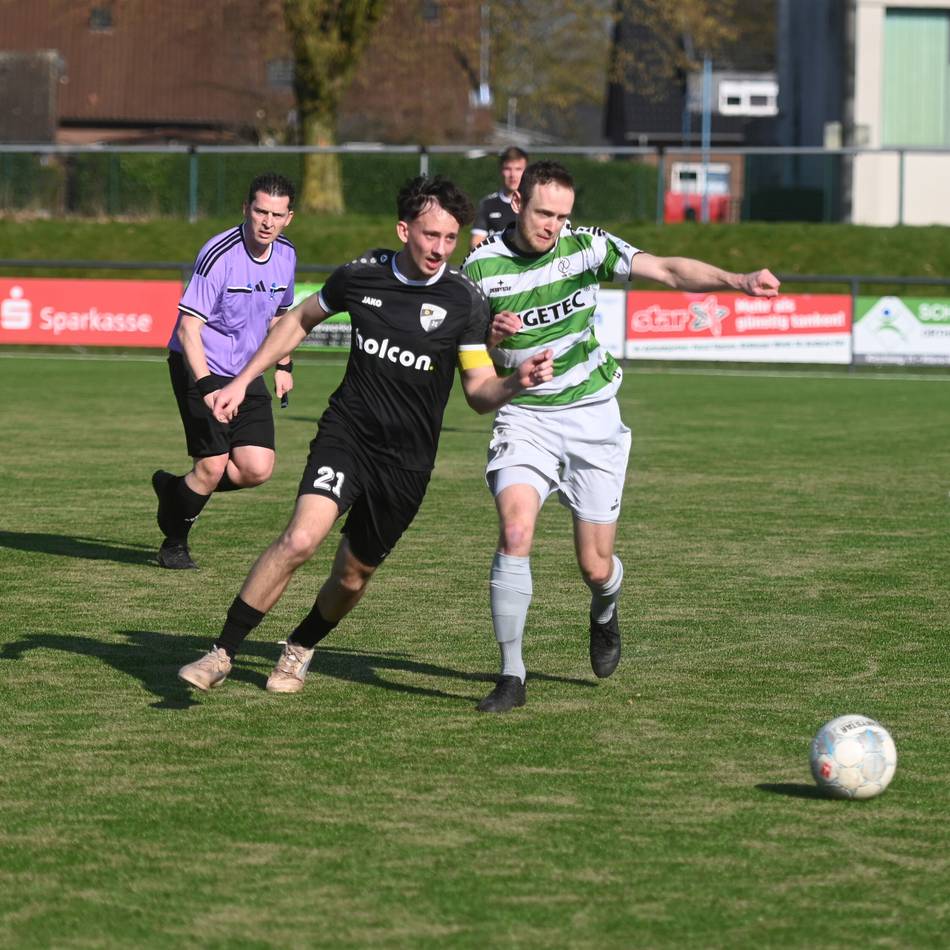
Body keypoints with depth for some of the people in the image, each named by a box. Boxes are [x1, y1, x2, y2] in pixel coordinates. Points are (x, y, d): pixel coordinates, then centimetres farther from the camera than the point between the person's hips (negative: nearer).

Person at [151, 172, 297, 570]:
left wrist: (283, 365, 16)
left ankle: (175, 490, 20)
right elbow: (188, 327, -23)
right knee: (213, 467, -11)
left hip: (245, 373, 6)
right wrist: (206, 387, -31)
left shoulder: (285, 255, 1)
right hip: (200, 370, -6)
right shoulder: (219, 255, -21)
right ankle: (174, 543, 14)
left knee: (258, 469, -6)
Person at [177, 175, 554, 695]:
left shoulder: (465, 301, -8)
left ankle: (299, 649, 40)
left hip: (407, 460, 1)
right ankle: (221, 655, -13)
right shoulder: (360, 276, -4)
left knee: (354, 574, 9)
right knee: (300, 539, -23)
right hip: (346, 432, 0)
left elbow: (479, 391, -3)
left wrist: (517, 381, -25)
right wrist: (241, 381, 15)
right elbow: (300, 319, 15)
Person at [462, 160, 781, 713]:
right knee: (515, 532, -24)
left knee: (597, 567, 2)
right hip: (525, 417, -1)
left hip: (593, 417, 1)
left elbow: (669, 271, -16)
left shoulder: (585, 247, -6)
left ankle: (604, 614, 42)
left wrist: (738, 282, -32)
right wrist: (491, 339, -21)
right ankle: (512, 676, -15)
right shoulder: (481, 268, -6)